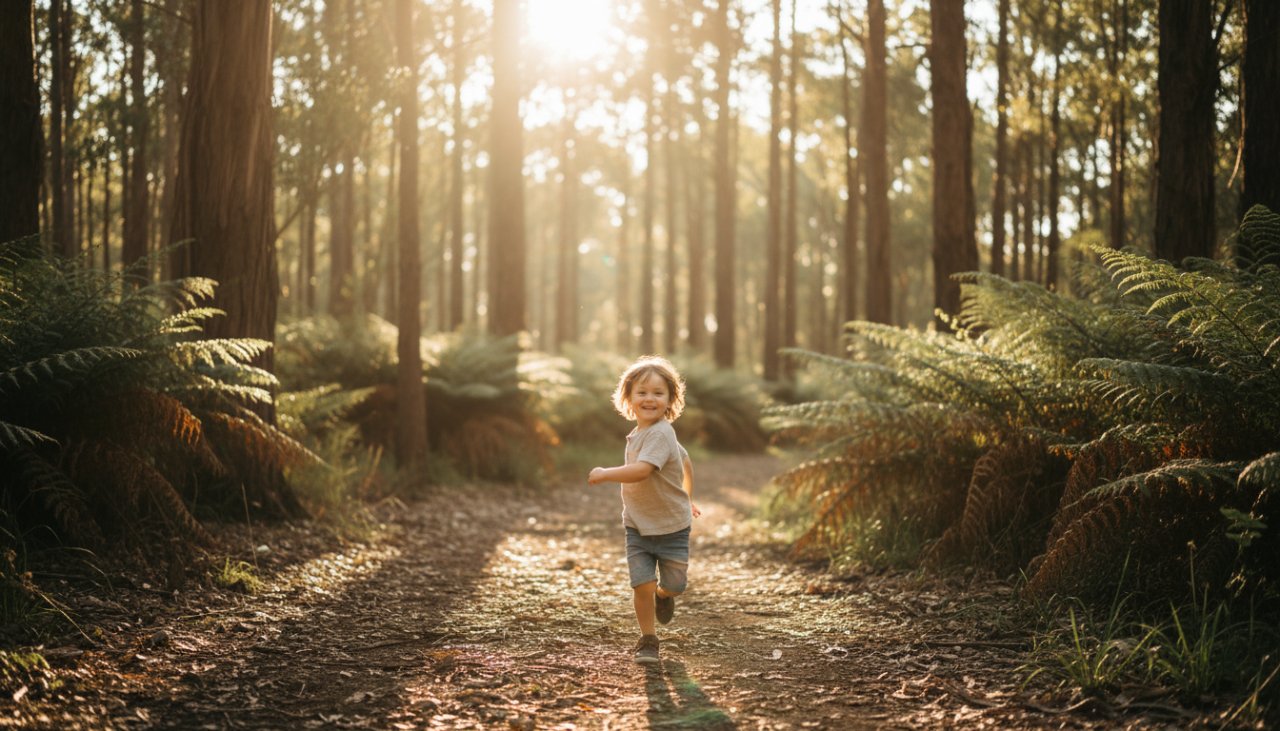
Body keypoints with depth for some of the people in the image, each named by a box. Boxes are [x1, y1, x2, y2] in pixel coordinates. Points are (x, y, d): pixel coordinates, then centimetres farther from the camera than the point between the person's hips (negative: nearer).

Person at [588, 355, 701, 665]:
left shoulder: (660, 434, -23)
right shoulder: (639, 433, 4)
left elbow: (641, 470, -38)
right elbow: (685, 460, 18)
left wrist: (604, 474, -25)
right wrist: (686, 497, 29)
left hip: (671, 526, -6)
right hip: (638, 527, 6)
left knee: (675, 586, 5)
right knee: (643, 585, -5)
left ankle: (664, 595, 42)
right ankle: (648, 640, 12)